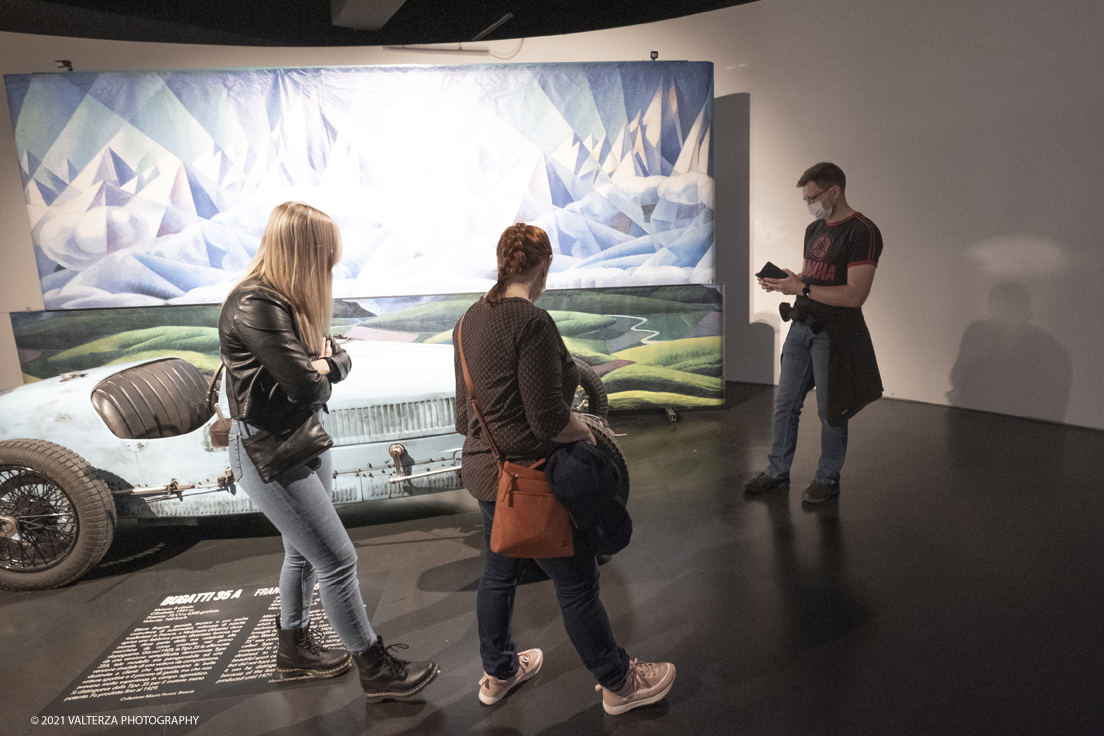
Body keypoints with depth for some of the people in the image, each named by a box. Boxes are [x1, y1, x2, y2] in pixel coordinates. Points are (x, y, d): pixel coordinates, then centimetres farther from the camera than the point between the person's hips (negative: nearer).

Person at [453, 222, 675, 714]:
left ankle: (498, 672, 43)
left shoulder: (472, 318, 4)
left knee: (498, 572, 23)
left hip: (484, 467, 9)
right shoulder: (532, 322, -22)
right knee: (576, 582, 8)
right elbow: (550, 419, -24)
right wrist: (586, 432, -6)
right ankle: (617, 683, 27)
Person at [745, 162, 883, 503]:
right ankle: (778, 471, 26)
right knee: (785, 403, 12)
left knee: (830, 412, 6)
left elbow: (855, 295, -22)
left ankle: (828, 480, 24)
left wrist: (801, 288, -21)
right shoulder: (814, 229, 12)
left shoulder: (862, 232, -14)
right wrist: (782, 282, 1)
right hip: (802, 326, 8)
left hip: (835, 333, -7)